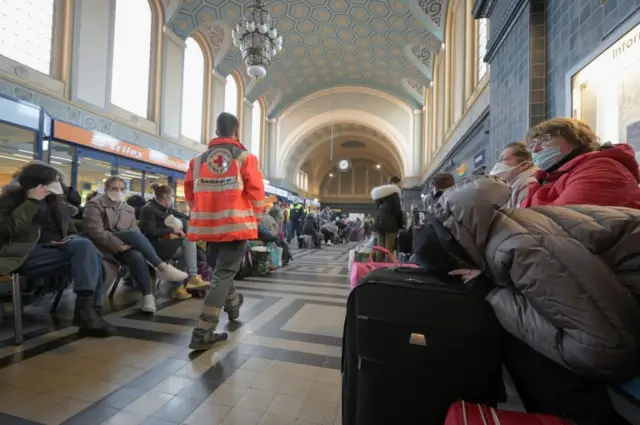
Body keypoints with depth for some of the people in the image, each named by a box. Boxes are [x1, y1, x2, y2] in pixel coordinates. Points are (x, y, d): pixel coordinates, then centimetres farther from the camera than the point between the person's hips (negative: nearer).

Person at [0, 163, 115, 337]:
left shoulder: (55, 199, 16)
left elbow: (70, 228, 20)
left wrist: (72, 239, -3)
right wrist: (32, 202, -18)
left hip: (55, 248, 5)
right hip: (28, 254, -5)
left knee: (85, 246, -30)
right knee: (88, 258, -31)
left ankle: (88, 309, -33)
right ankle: (88, 310, -33)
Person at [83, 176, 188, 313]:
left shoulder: (128, 209, 17)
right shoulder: (95, 204, 0)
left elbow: (136, 234, 9)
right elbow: (94, 231, -15)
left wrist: (130, 244, -13)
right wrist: (119, 245, -22)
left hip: (124, 246, 4)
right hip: (104, 246, -4)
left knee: (137, 256, -32)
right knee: (133, 234, -32)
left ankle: (147, 295, -34)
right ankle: (162, 267, -34)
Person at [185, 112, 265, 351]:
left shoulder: (198, 159, 8)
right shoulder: (245, 157, -4)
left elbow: (190, 192, 12)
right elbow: (256, 192, -7)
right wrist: (255, 217, 9)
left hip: (209, 225, 5)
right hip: (236, 225, -5)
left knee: (219, 269, 24)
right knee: (224, 274, 0)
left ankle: (232, 304, 47)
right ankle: (203, 333, -3)